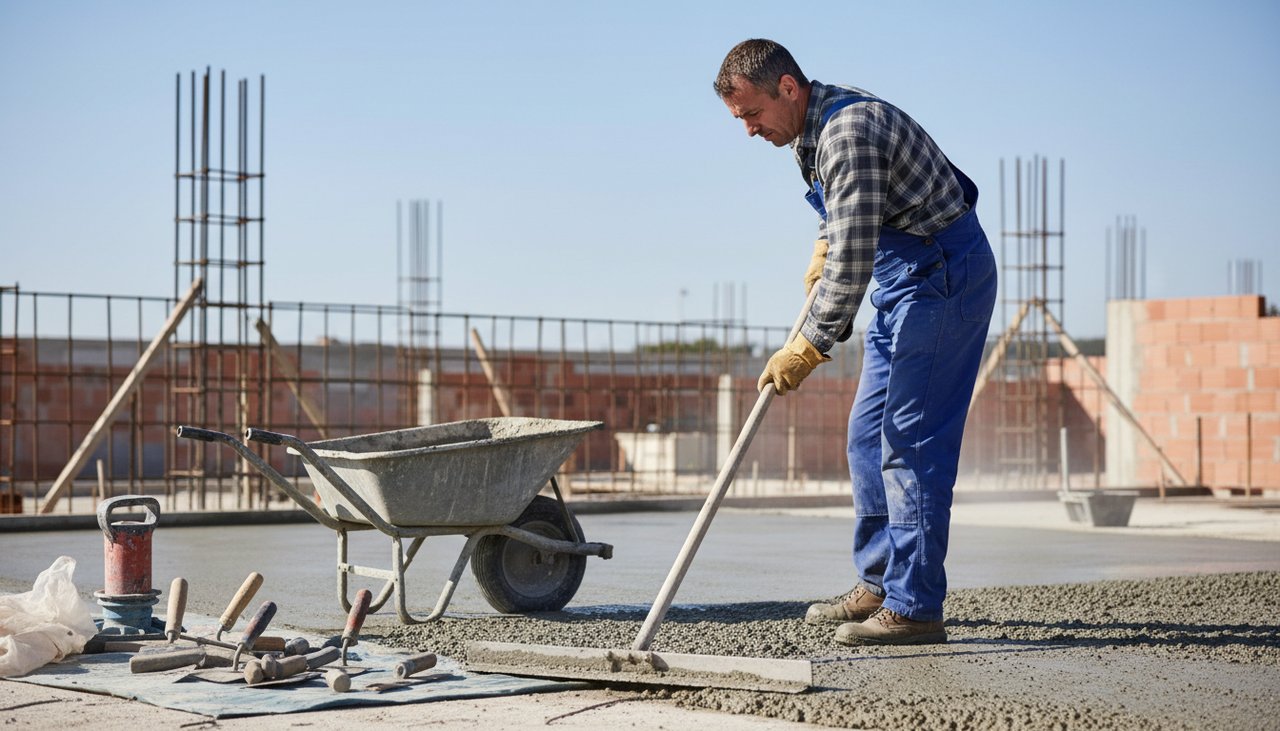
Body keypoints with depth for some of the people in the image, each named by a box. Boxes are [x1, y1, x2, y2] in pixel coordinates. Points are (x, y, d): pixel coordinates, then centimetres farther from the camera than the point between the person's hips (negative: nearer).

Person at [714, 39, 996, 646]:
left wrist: (809, 346, -23)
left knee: (910, 441, -13)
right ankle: (879, 584, 19)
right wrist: (823, 247, 16)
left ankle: (915, 608, -11)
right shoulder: (812, 125, 9)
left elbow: (854, 259, -27)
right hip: (909, 280, 11)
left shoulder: (849, 131, -24)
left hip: (943, 276, -11)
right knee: (869, 435, 12)